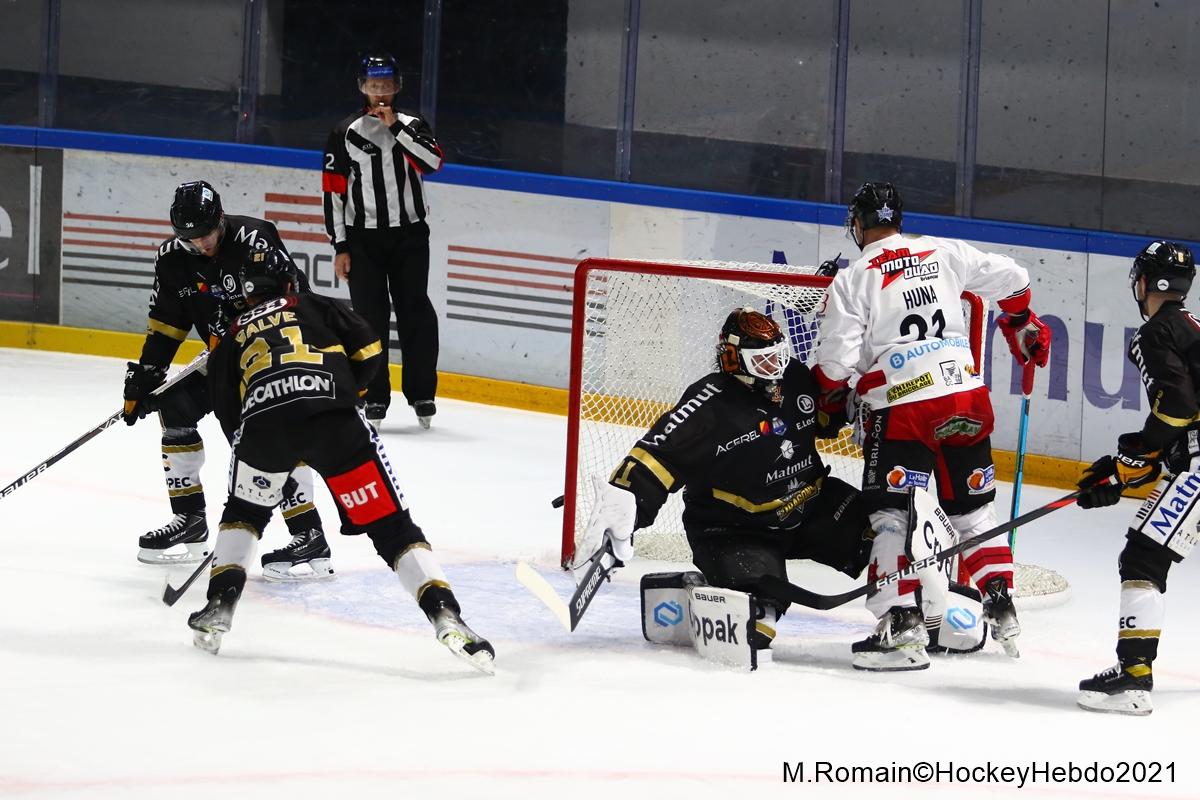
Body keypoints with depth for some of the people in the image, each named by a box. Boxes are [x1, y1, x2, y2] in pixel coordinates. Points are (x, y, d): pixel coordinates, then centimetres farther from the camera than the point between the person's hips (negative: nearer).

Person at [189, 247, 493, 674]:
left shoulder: (232, 338, 33)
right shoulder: (318, 307, 29)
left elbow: (228, 413, 31)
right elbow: (369, 351, 16)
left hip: (263, 420, 1)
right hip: (333, 419, -1)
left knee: (245, 511, 31)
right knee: (391, 525, 4)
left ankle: (219, 606, 20)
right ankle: (444, 614, -12)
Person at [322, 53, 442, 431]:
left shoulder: (412, 126, 5)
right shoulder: (345, 134, 2)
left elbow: (433, 162, -14)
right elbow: (333, 191, 2)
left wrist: (397, 127, -19)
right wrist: (340, 246, -1)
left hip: (409, 235, 0)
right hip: (364, 237, 0)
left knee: (415, 312, -1)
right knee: (370, 315, 0)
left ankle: (422, 394, 7)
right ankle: (374, 397, 7)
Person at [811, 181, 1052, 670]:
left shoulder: (852, 280, -3)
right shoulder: (943, 253, 9)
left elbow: (836, 360, -7)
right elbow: (1009, 278, 12)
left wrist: (829, 398, 14)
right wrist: (1021, 324, 32)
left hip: (901, 406, -5)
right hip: (966, 394, 5)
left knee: (890, 512, -1)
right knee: (973, 504, 18)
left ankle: (902, 626, -11)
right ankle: (1001, 611, 15)